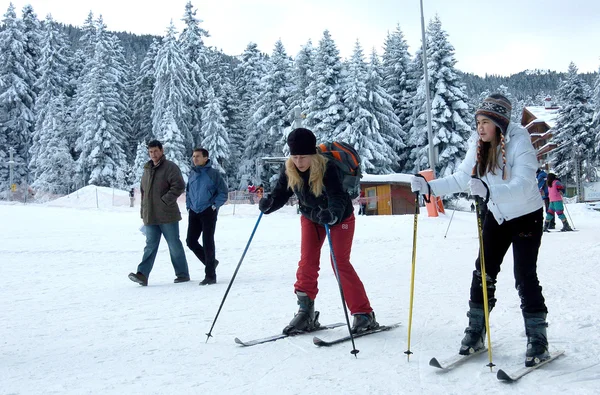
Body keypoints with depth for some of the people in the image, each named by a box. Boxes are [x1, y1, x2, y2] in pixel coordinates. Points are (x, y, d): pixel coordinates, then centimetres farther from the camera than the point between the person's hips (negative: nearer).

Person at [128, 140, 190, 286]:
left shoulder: (170, 167, -5)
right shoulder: (147, 169, 17)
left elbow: (179, 186, -16)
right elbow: (143, 191, 23)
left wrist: (165, 200, -18)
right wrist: (143, 211, 18)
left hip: (167, 215, -6)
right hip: (150, 217, 6)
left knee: (174, 245, 3)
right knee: (150, 245, 2)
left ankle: (182, 274, 13)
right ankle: (142, 274, -5)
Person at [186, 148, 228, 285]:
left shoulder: (213, 173, -8)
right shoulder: (192, 174, 8)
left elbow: (223, 192, -4)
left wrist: (214, 205, -10)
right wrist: (189, 205, 11)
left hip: (208, 212, -6)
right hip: (194, 212, 6)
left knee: (207, 243, -4)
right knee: (191, 241, 5)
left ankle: (210, 275, 5)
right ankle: (211, 262, 26)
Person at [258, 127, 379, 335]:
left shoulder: (327, 169, -33)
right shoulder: (289, 170, -19)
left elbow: (338, 198, -41)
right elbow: (280, 193, -17)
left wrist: (332, 214, -62)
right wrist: (268, 203, -39)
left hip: (340, 217, -5)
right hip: (310, 217, 5)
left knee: (340, 263, -11)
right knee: (307, 263, -3)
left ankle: (364, 314, -3)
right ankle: (306, 313, 8)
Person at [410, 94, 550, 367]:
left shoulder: (519, 143, -25)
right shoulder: (478, 145, -9)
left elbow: (522, 186, -36)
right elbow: (461, 178, -4)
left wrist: (489, 191, -53)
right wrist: (428, 186, -16)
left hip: (527, 216, -5)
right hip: (497, 216, 5)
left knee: (525, 276, -9)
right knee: (484, 272, 3)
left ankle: (537, 338, 5)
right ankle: (476, 330, 15)